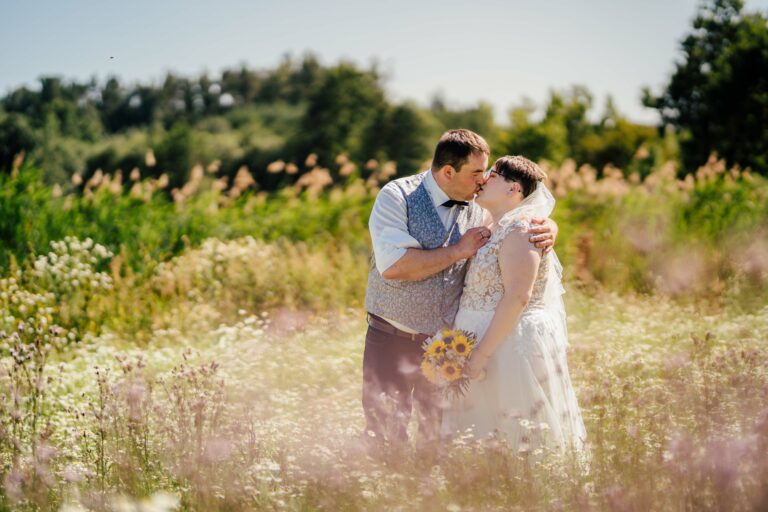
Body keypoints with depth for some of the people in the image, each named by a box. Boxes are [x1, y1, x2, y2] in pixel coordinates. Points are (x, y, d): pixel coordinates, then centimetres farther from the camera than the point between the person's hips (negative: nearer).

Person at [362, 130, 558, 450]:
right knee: (385, 435, -2)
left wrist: (548, 229, -13)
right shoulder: (397, 197, -11)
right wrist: (459, 250, -20)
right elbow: (393, 265, -24)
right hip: (393, 341, -3)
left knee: (443, 436, 9)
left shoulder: (478, 207, 0)